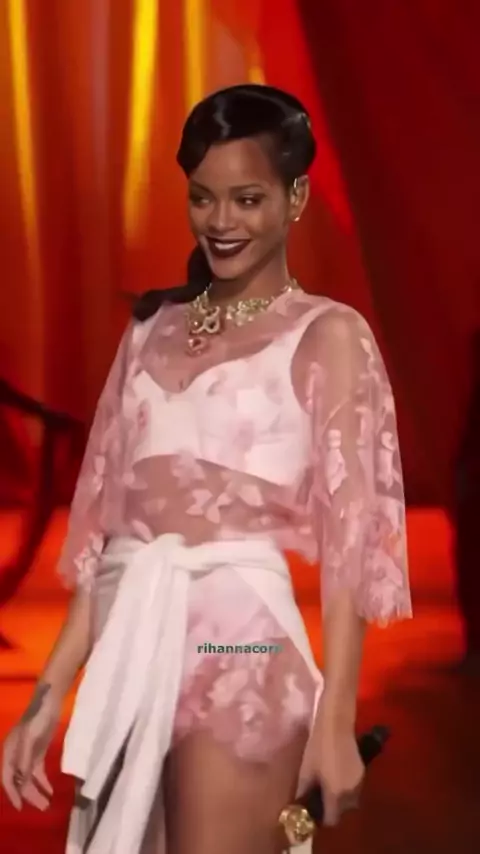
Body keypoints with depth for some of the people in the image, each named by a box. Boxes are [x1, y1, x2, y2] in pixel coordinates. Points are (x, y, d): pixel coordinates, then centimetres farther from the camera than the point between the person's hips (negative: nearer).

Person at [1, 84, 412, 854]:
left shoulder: (327, 335, 0)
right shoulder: (152, 330, 13)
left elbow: (348, 530, -6)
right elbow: (105, 513, 11)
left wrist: (335, 718, -13)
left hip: (239, 648, -5)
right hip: (131, 651, 5)